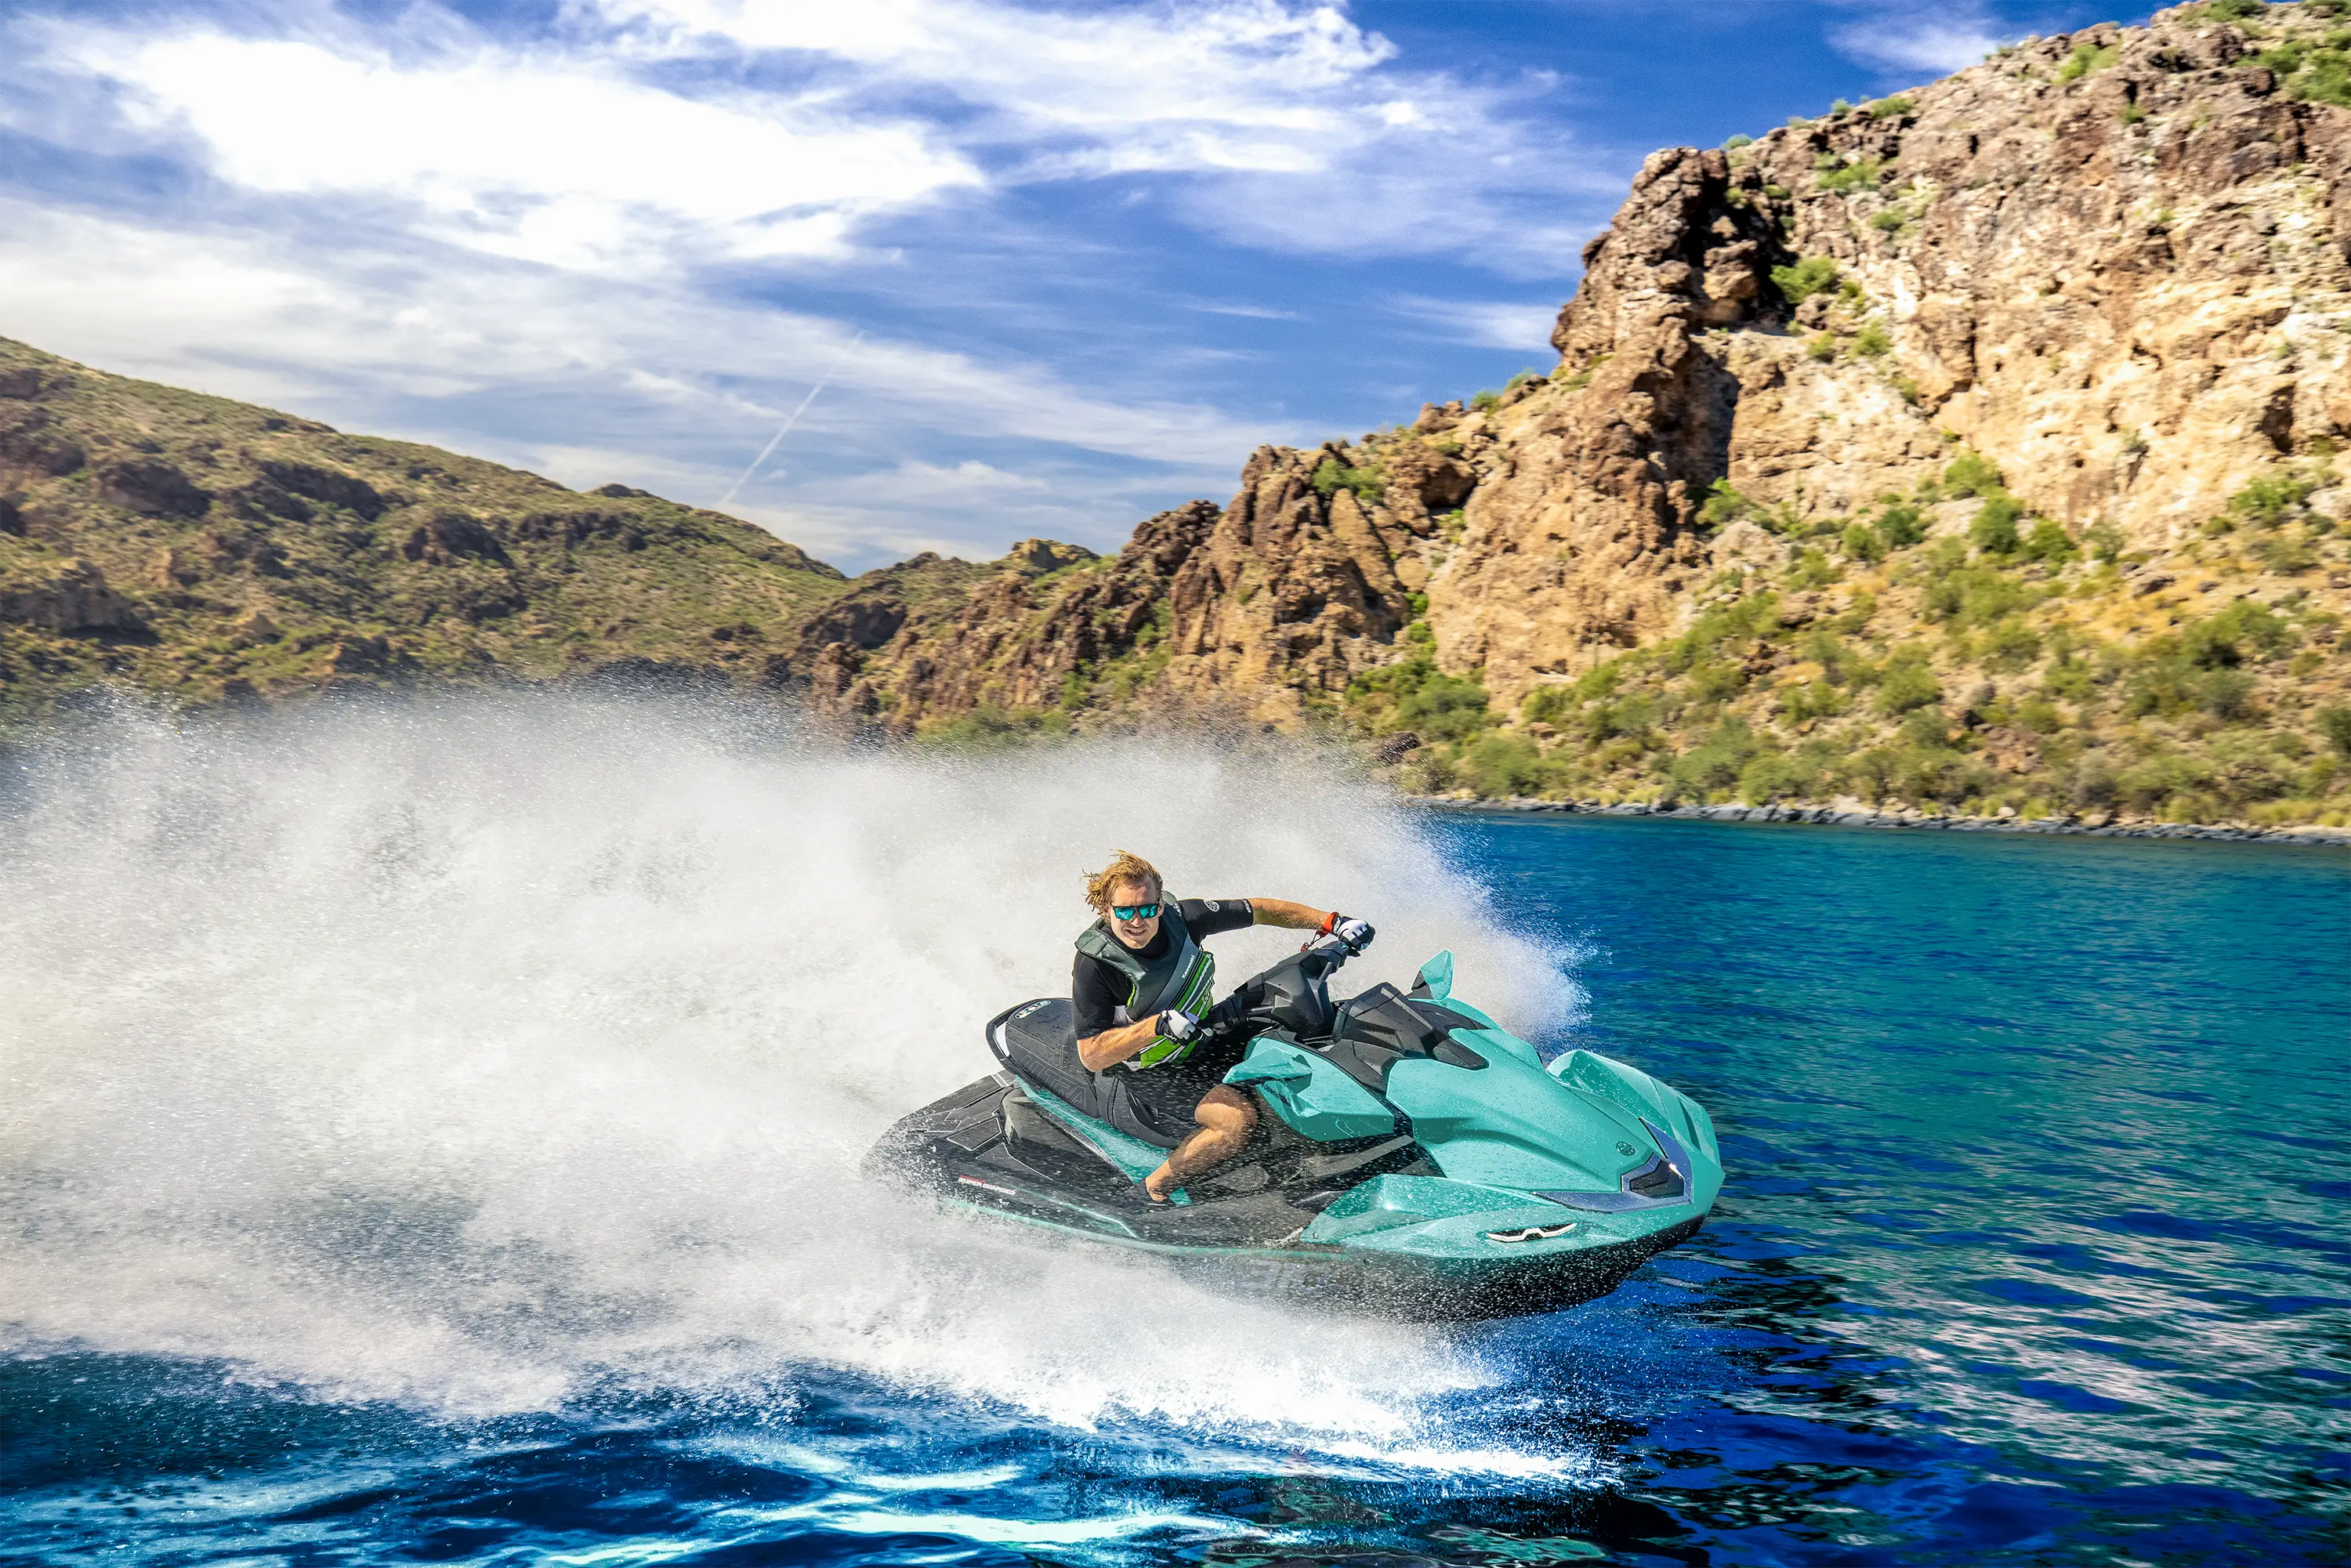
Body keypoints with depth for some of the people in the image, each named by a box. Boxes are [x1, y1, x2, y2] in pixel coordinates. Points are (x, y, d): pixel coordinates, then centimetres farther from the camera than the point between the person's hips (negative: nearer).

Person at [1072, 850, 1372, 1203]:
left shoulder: (1179, 918, -12)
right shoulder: (1094, 965, -24)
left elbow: (1260, 910, -1)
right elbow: (1090, 1055, -25)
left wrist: (1332, 922, -8)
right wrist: (1158, 1026, -37)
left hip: (1208, 1039, 6)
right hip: (1154, 1075, -6)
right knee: (1239, 1119, -29)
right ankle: (1156, 1187, -11)